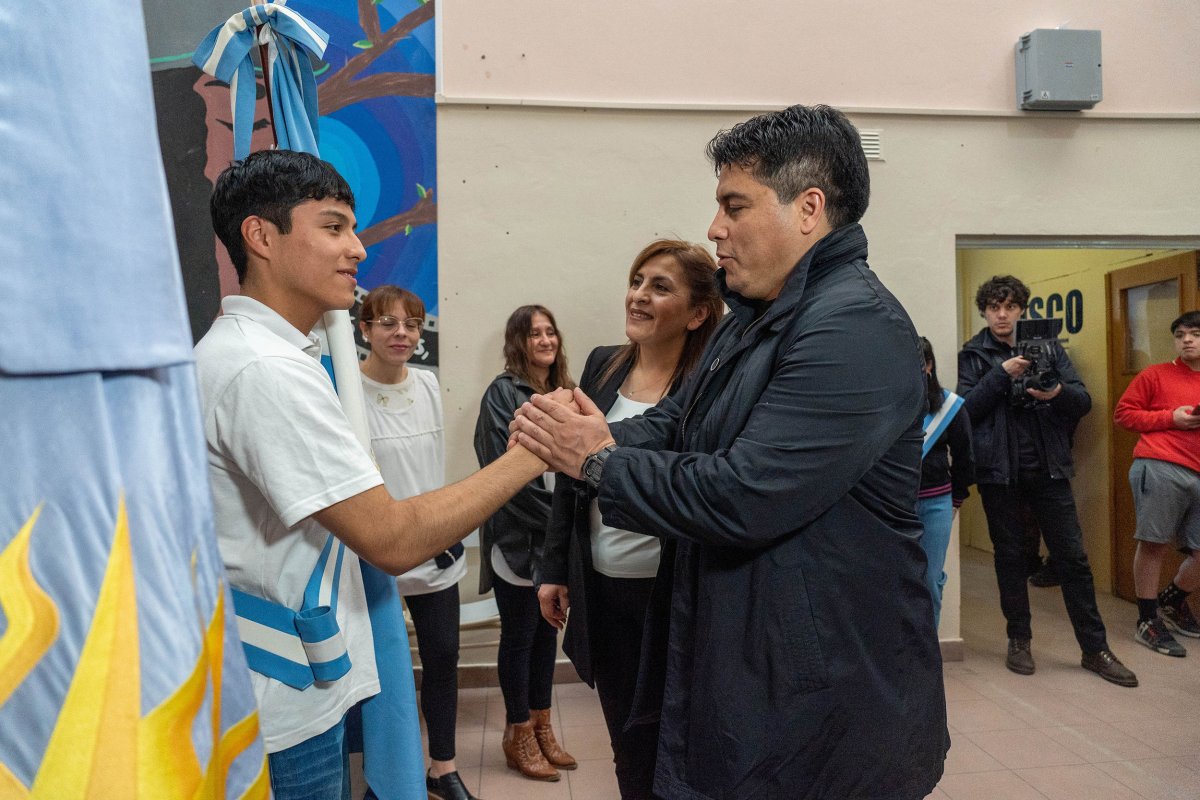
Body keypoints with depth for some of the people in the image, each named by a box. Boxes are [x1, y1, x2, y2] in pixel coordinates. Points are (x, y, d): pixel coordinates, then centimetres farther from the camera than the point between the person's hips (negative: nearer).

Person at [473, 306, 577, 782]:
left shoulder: (564, 392, 9)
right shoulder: (503, 393, -10)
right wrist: (550, 515, -14)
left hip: (558, 536, 6)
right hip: (517, 537, -6)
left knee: (547, 631, 15)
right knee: (519, 635, 6)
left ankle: (542, 728, 29)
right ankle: (519, 737, 22)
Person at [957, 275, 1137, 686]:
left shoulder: (1049, 346, 7)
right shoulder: (973, 354, 2)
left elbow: (1084, 401, 2)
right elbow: (966, 408, -9)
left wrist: (1057, 393, -19)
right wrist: (1002, 374, -19)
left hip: (1048, 467, 1)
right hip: (999, 469, -1)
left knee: (1073, 557, 4)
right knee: (1010, 556, 9)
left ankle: (1095, 648, 15)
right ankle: (1019, 640, 22)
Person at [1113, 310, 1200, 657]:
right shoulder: (1156, 375, 5)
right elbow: (1123, 413, 2)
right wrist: (1170, 418, -8)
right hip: (1160, 469, -5)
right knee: (1154, 544, -2)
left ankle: (1171, 600, 33)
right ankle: (1147, 621, 9)